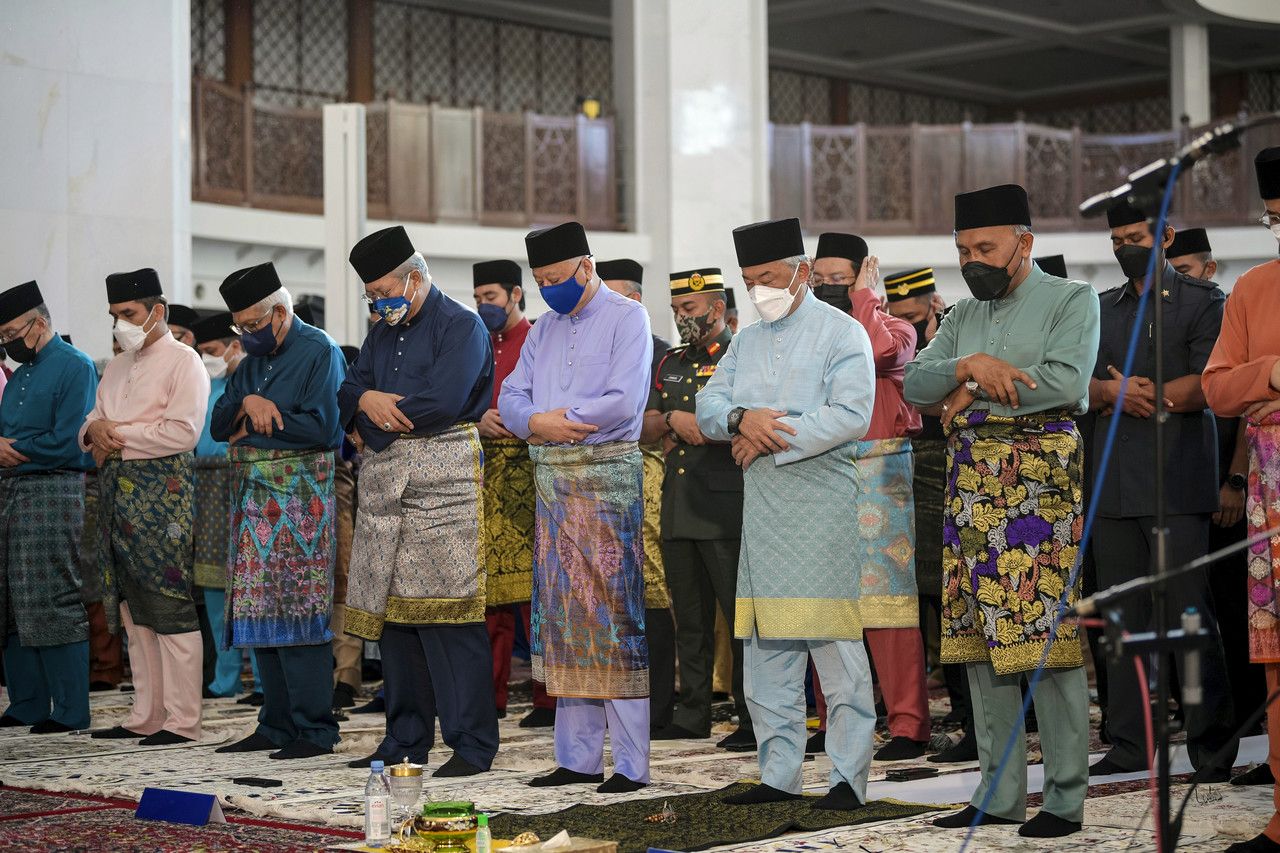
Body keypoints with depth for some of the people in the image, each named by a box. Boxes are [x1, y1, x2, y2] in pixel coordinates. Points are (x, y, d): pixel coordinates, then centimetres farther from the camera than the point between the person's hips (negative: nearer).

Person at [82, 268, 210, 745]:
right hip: (118, 492, 8)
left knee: (170, 606, -9)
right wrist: (96, 429, -3)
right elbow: (91, 422, 22)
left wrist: (118, 435, -9)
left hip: (161, 490, -8)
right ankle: (145, 716, 15)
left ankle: (182, 720, -8)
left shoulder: (183, 361, -4)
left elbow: (182, 432, -15)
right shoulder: (118, 367, 22)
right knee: (134, 611, 10)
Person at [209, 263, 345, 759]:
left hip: (300, 496, -8)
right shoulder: (253, 360, 19)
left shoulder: (319, 351, -5)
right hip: (254, 497, 8)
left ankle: (315, 730, -6)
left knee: (298, 613, -9)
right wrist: (247, 404, -9)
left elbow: (321, 426, -16)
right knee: (262, 613, 7)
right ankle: (276, 726, 13)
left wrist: (254, 423, -6)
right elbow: (219, 426, 12)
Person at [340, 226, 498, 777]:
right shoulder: (382, 334, 22)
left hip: (442, 478, -7)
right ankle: (406, 739, 15)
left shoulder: (461, 327, -3)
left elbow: (442, 402, -16)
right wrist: (367, 400, -9)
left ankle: (472, 744, -7)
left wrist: (373, 421, -4)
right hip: (384, 483, 8)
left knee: (446, 610, -10)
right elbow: (347, 397, 15)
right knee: (392, 606, 7)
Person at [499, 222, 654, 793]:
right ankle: (577, 757, 12)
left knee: (612, 615, -8)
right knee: (562, 615, 6)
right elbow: (510, 399, 12)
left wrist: (554, 421, -7)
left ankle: (632, 762, -5)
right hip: (552, 479, 7)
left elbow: (623, 402, -15)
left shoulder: (626, 318, -3)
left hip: (607, 474, -7)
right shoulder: (545, 328, 18)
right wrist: (537, 422, -10)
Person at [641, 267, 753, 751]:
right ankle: (692, 715, 18)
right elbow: (646, 430, 16)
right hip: (678, 506, 7)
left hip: (727, 505, -7)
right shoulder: (670, 365, 20)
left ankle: (755, 720, -2)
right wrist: (674, 420, -5)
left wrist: (689, 428, -11)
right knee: (689, 616, 11)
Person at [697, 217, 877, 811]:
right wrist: (741, 418, -11)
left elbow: (851, 415, -14)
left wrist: (770, 440, -12)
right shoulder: (745, 342, 20)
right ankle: (778, 773, 14)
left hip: (822, 500, -7)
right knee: (764, 649, 7)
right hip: (761, 505, 7)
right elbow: (707, 406, 12)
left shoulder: (842, 333, -1)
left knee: (835, 643, -8)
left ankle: (849, 778, -5)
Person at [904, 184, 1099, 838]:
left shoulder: (1072, 300, 3)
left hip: (1042, 477, -6)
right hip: (971, 483, 6)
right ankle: (999, 792, 12)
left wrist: (973, 392, -5)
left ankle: (1065, 798, -3)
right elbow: (915, 383, 9)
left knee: (1047, 636, -9)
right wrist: (969, 366, -11)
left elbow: (1065, 380, -13)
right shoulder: (962, 316, 20)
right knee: (979, 638, 5)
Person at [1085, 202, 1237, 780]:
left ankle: (1212, 746, -2)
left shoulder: (1202, 301, 4)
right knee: (1122, 617, 5)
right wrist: (1115, 391, -12)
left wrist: (1126, 395, -6)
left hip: (1178, 478, -5)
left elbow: (1207, 385, -8)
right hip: (1115, 481, 5)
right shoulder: (1103, 310, 20)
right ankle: (1130, 744, 11)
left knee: (1188, 613, -8)